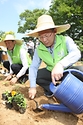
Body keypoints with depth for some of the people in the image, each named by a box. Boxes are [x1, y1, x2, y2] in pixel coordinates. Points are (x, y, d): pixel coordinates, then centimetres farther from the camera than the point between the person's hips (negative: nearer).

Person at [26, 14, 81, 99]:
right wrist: (32, 86, -20)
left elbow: (76, 53, -39)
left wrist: (60, 65, -57)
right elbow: (33, 67, -11)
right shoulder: (39, 49, -11)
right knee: (35, 75, -16)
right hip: (51, 72, 3)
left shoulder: (65, 40, -21)